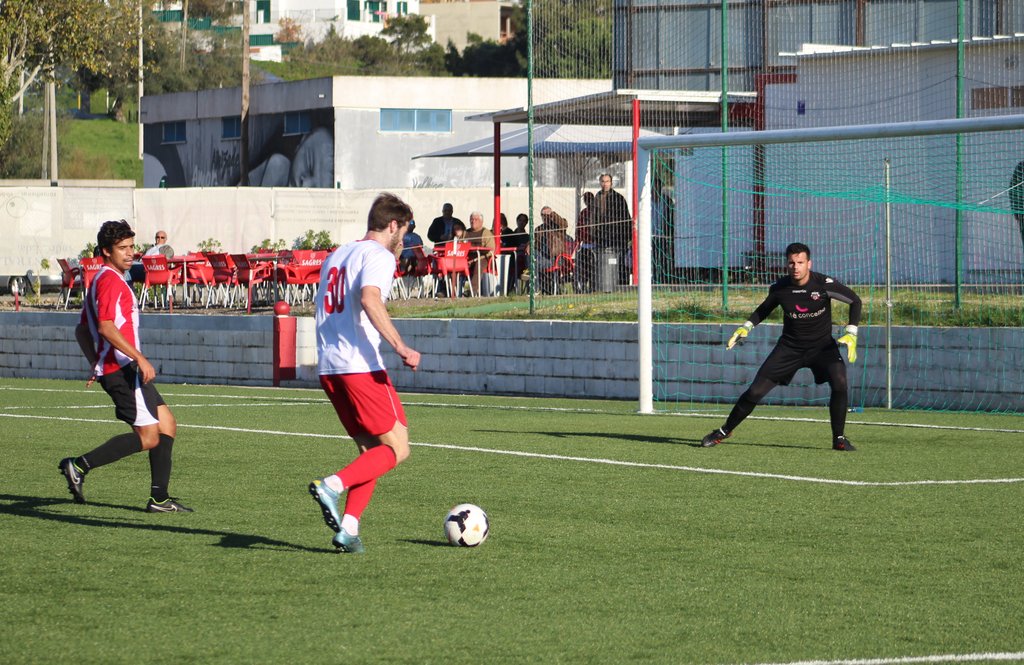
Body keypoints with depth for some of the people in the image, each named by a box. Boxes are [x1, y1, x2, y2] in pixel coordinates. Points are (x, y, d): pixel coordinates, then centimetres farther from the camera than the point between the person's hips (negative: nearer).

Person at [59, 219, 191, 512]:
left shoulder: (100, 281, 21)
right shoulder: (111, 281, -12)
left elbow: (82, 330, 26)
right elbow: (106, 326, -25)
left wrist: (97, 365, 25)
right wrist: (140, 358, -26)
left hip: (116, 369, 11)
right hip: (123, 369, -11)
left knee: (167, 425, 10)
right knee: (148, 438, -12)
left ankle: (159, 497, 7)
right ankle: (80, 465, -12)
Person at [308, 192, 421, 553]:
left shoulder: (336, 255, 22)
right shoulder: (379, 255, -4)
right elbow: (370, 299, -22)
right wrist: (401, 348, -25)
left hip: (328, 367, 8)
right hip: (361, 365, -8)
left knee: (371, 448, 13)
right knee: (397, 448, -3)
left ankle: (348, 527, -1)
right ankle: (333, 485, -23)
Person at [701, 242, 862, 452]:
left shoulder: (824, 284, -19)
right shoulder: (780, 288, -11)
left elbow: (854, 300, -7)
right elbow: (764, 309, 11)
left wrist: (851, 334, -17)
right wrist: (746, 327, -4)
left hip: (822, 345, -2)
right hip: (790, 346, 2)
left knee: (839, 383, -27)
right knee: (755, 391, -4)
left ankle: (839, 438, -10)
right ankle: (724, 432, 16)